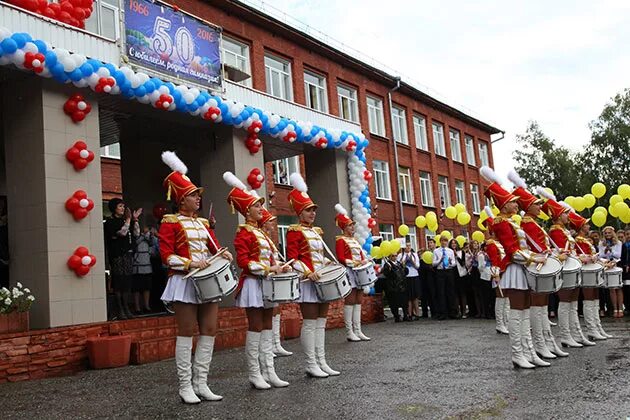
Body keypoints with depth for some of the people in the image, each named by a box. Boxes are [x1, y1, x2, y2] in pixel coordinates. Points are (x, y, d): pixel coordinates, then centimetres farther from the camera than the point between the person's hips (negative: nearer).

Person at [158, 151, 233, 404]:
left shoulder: (203, 223, 16)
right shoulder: (170, 222, -4)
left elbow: (214, 248, 14)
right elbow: (166, 256, -11)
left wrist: (224, 254, -9)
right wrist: (190, 263, -24)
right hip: (184, 281, -7)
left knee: (209, 330, 5)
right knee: (186, 331, -3)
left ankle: (201, 383, 14)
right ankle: (185, 386, 6)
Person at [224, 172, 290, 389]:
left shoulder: (261, 233, 17)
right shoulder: (243, 232, -9)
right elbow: (243, 261, -18)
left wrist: (279, 267, 1)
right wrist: (269, 269, -23)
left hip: (267, 283, 9)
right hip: (253, 283, -9)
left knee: (267, 327, 9)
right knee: (256, 327, -4)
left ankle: (269, 371, 14)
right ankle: (255, 374, 4)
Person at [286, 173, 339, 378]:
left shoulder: (316, 231, 17)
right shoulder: (295, 231, -7)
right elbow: (292, 259, -14)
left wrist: (328, 263, 7)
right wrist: (308, 272, -24)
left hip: (321, 280, 8)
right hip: (307, 281, -8)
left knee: (321, 322, 9)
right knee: (310, 323, -4)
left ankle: (322, 362, 15)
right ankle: (311, 365, 2)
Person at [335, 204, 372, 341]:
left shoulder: (355, 241, 20)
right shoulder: (341, 240, -4)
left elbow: (361, 255, 21)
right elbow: (341, 258, -13)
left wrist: (364, 261, -1)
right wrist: (355, 263, -21)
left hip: (359, 272, 8)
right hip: (349, 272, -8)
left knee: (358, 301, 7)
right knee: (350, 301, -8)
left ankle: (358, 331, 11)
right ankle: (349, 333, -4)